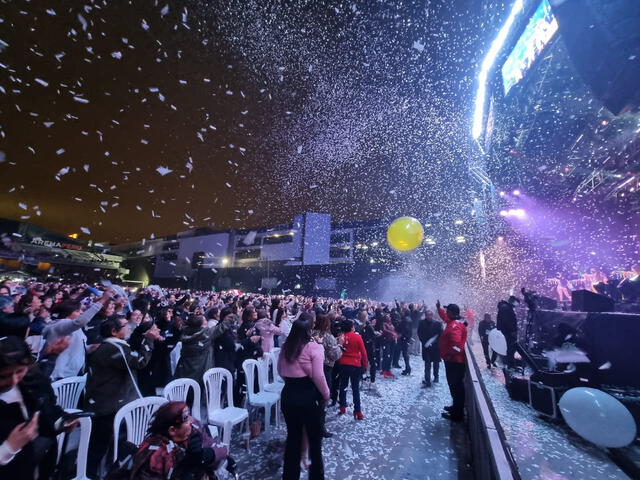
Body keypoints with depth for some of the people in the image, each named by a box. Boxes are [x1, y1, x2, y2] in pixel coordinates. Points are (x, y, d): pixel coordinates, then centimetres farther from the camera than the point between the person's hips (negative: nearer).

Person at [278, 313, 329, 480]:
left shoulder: (285, 347, 1)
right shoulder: (313, 347, -17)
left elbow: (281, 371, 11)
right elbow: (318, 376, -20)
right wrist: (326, 395, -6)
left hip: (288, 395, 5)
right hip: (308, 396, -5)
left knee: (293, 437, 22)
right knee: (315, 438, 18)